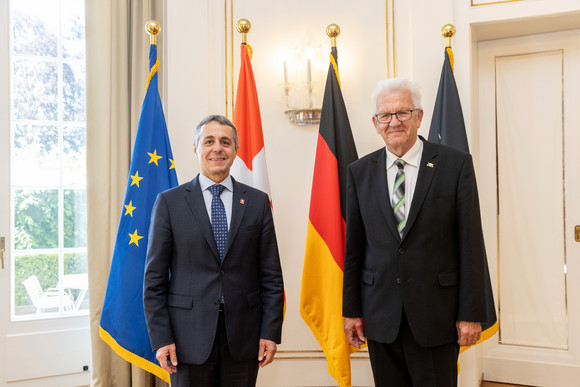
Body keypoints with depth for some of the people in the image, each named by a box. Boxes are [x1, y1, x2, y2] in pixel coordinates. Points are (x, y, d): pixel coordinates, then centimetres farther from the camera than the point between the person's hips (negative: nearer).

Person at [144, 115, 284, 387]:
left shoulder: (258, 202, 5)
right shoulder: (169, 202, 1)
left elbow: (271, 275, 5)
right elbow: (154, 278, 0)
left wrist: (271, 332, -1)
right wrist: (160, 338, -6)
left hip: (243, 336, 2)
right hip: (190, 337, -1)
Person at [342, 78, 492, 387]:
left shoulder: (456, 165, -4)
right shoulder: (359, 172, 4)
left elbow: (471, 243, -5)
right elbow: (353, 246, 5)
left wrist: (471, 314, -7)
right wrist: (351, 310, 5)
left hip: (436, 315, -2)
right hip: (380, 317, 3)